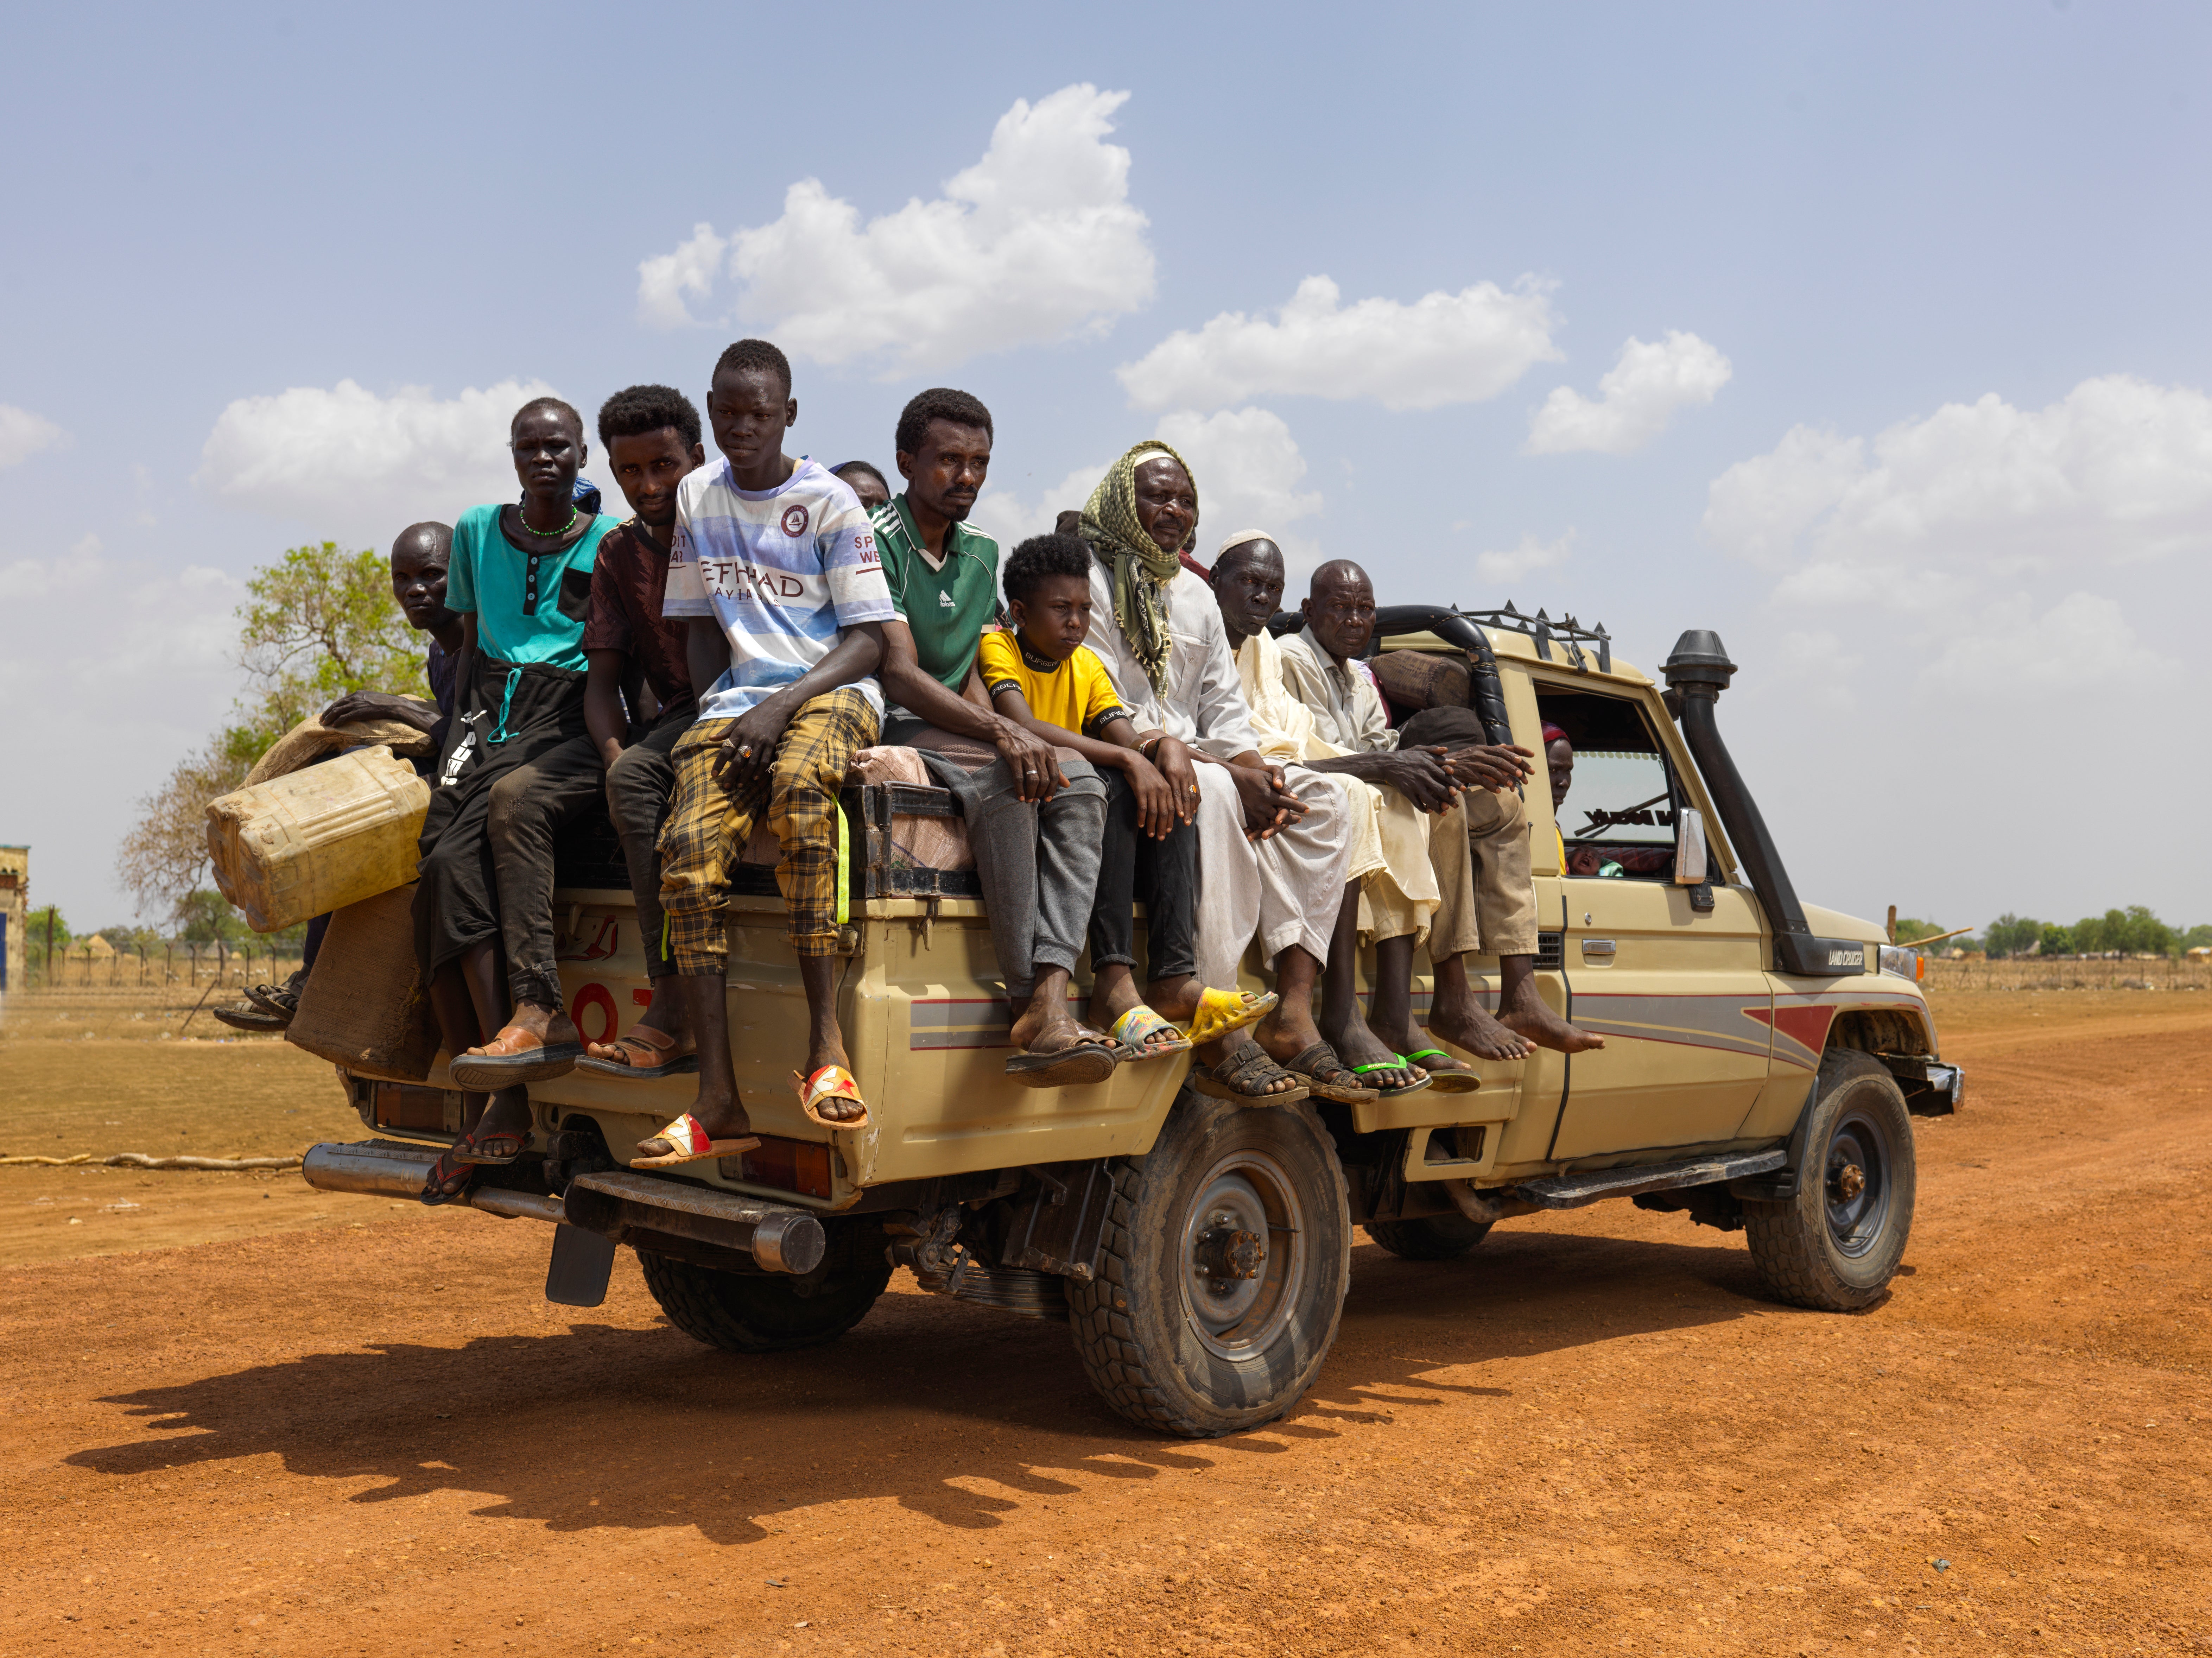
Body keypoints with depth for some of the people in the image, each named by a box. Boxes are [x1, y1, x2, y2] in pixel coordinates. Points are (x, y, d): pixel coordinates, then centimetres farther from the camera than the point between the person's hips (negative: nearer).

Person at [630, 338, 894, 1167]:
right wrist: (718, 715, 0)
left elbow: (868, 640, -4)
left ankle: (826, 1042, -36)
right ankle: (719, 1104, -24)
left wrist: (780, 707, -18)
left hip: (830, 690, -4)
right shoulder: (698, 495, 14)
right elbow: (701, 626, 18)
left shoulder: (830, 501, -1)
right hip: (735, 697, 4)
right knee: (689, 847, -23)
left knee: (797, 784, -39)